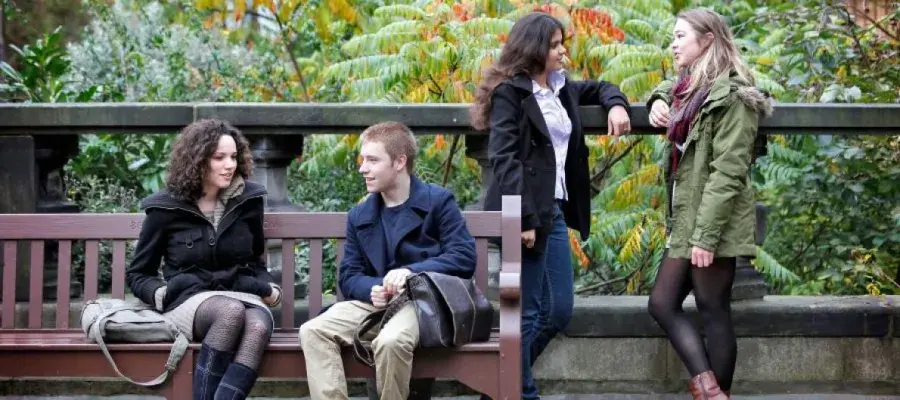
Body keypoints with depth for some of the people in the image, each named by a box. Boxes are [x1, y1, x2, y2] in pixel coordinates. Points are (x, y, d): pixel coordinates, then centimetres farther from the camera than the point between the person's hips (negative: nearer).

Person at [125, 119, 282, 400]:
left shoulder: (247, 200, 10)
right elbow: (138, 273, 12)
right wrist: (158, 293, -9)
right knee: (232, 311, -40)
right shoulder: (167, 208, 2)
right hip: (190, 299, -2)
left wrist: (269, 287, 5)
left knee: (259, 326, -37)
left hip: (243, 294, 3)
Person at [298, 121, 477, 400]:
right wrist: (372, 290, -13)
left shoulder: (438, 201, 1)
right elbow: (349, 276, 11)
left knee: (391, 340, -38)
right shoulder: (359, 216, 16)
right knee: (313, 331, -20)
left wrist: (412, 271, -23)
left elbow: (464, 258, -9)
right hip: (375, 302, 5)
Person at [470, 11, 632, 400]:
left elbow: (599, 87, 35)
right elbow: (504, 160, -15)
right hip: (526, 213, -9)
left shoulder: (561, 88, 15)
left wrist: (616, 105, 11)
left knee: (559, 311, 10)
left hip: (555, 211, 9)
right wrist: (523, 218, -22)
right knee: (527, 313, -4)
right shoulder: (509, 92, -8)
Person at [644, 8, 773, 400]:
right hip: (686, 222, 9)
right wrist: (659, 100, 15)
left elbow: (728, 172, -19)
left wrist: (706, 235, -23)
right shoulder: (691, 90, 14)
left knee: (713, 312, -4)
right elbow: (668, 87, 40)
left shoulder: (731, 95, -13)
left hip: (713, 224, -9)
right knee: (662, 303, 4)